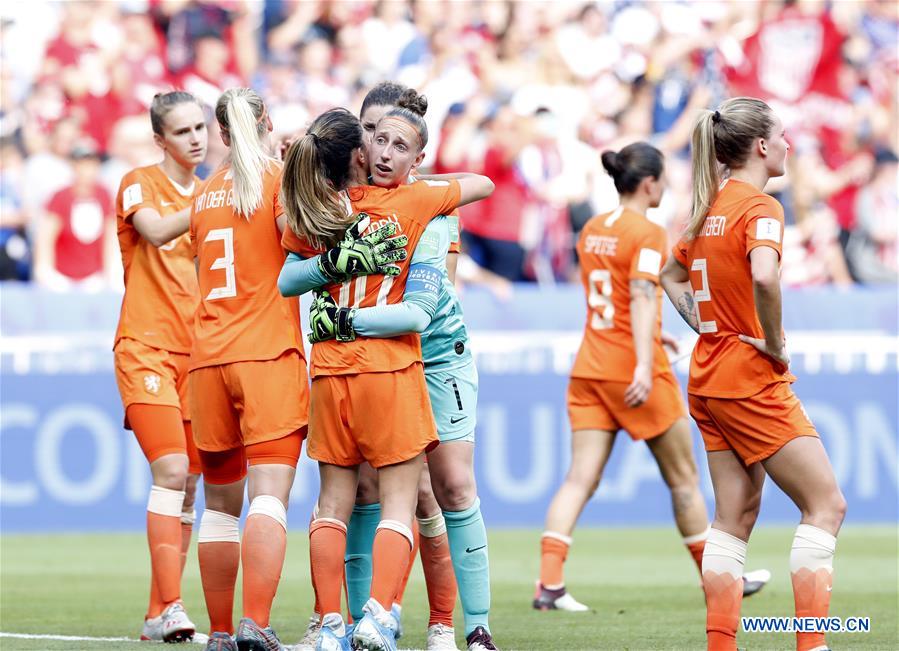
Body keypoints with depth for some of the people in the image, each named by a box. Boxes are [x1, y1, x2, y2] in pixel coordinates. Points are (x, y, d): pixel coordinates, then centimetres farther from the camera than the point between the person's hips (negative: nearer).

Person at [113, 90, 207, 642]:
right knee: (171, 469, -18)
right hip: (147, 348, -5)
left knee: (188, 482, 2)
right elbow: (157, 230, -20)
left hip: (199, 351, 5)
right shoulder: (140, 184, -1)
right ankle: (170, 606, -19)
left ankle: (157, 616, 6)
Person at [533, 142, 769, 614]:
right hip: (633, 371, -6)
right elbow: (641, 296, -23)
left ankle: (549, 584, -17)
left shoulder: (591, 231, 12)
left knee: (580, 477, -2)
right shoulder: (648, 233, -11)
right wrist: (644, 364, -31)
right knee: (683, 477, 9)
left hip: (589, 369, 6)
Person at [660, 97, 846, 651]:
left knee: (735, 516, 10)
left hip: (710, 374, 9)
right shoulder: (760, 206, -14)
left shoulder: (712, 207, 12)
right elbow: (763, 276, -33)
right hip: (753, 378, -9)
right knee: (826, 505, -4)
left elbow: (672, 276, 27)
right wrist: (775, 345, -20)